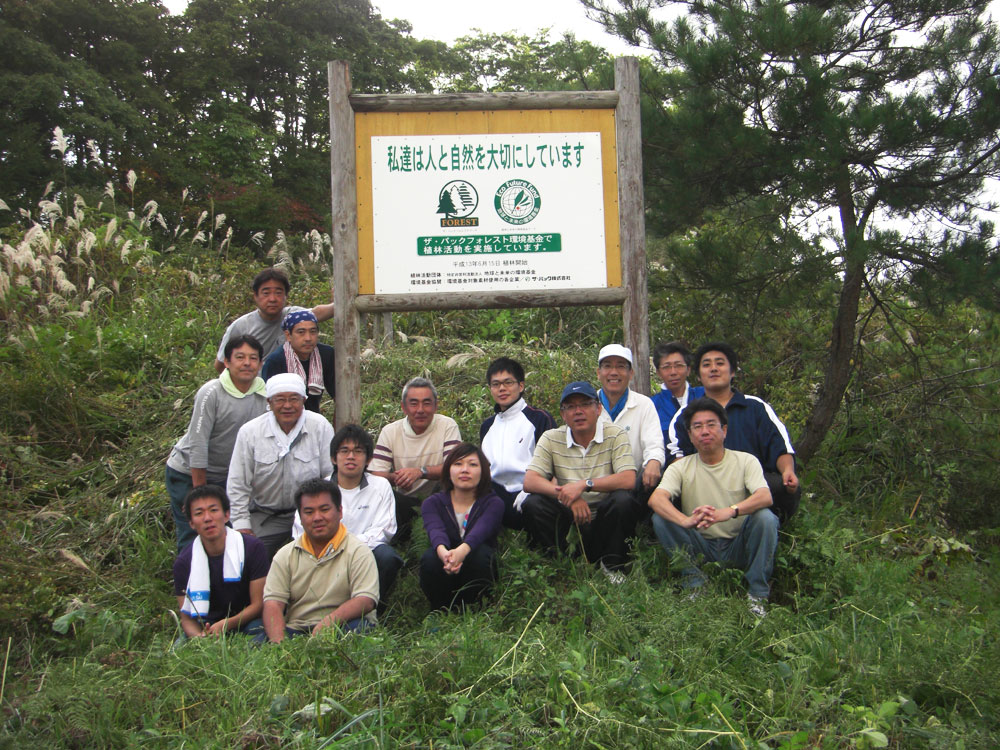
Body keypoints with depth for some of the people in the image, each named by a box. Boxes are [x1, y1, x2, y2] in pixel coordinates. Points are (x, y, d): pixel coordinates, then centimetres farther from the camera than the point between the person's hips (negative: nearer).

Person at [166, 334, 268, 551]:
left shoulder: (264, 395, -6)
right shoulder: (211, 393, -21)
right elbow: (197, 444, -19)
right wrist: (200, 491, -17)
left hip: (225, 476, 5)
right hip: (188, 473, -5)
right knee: (192, 538, -1)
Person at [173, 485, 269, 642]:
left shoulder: (252, 549, -9)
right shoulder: (183, 562, -3)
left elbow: (259, 604, -9)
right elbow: (186, 617, -2)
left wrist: (226, 624, -26)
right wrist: (198, 636, -26)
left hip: (246, 622, -1)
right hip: (206, 627, 1)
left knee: (259, 629, -33)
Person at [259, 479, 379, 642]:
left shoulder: (357, 551, 0)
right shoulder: (285, 555, 12)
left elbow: (366, 600, -13)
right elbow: (273, 603, 1)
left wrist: (329, 621, -31)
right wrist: (278, 642, -19)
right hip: (295, 629, 2)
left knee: (357, 628, -36)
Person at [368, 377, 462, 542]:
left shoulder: (447, 426, -4)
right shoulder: (390, 432, 2)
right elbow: (376, 474, -6)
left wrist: (421, 471, -32)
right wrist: (395, 477, -30)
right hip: (405, 502, 1)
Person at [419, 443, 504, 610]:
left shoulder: (493, 503, -1)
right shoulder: (433, 503, 3)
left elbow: (480, 531, -25)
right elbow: (436, 531, -21)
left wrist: (462, 551, -49)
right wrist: (443, 552, -47)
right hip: (444, 578, 1)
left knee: (481, 553, -31)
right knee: (430, 558, -29)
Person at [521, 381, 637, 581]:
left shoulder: (615, 435, -5)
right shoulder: (551, 439, 1)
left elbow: (628, 480, -18)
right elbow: (529, 482, -9)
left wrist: (584, 485, -26)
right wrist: (564, 494, -24)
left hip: (605, 520, -1)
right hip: (569, 519, 2)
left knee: (623, 499, -31)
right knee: (532, 504, -22)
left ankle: (611, 565, -8)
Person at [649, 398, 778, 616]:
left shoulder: (745, 461, -2)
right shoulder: (681, 467, 0)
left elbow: (765, 497, -21)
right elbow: (655, 499, -18)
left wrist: (728, 512, -42)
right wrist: (685, 520, -41)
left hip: (738, 547, -1)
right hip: (701, 548, 1)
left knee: (765, 518, -28)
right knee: (660, 518, -20)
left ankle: (757, 595, -16)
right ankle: (696, 586, -16)